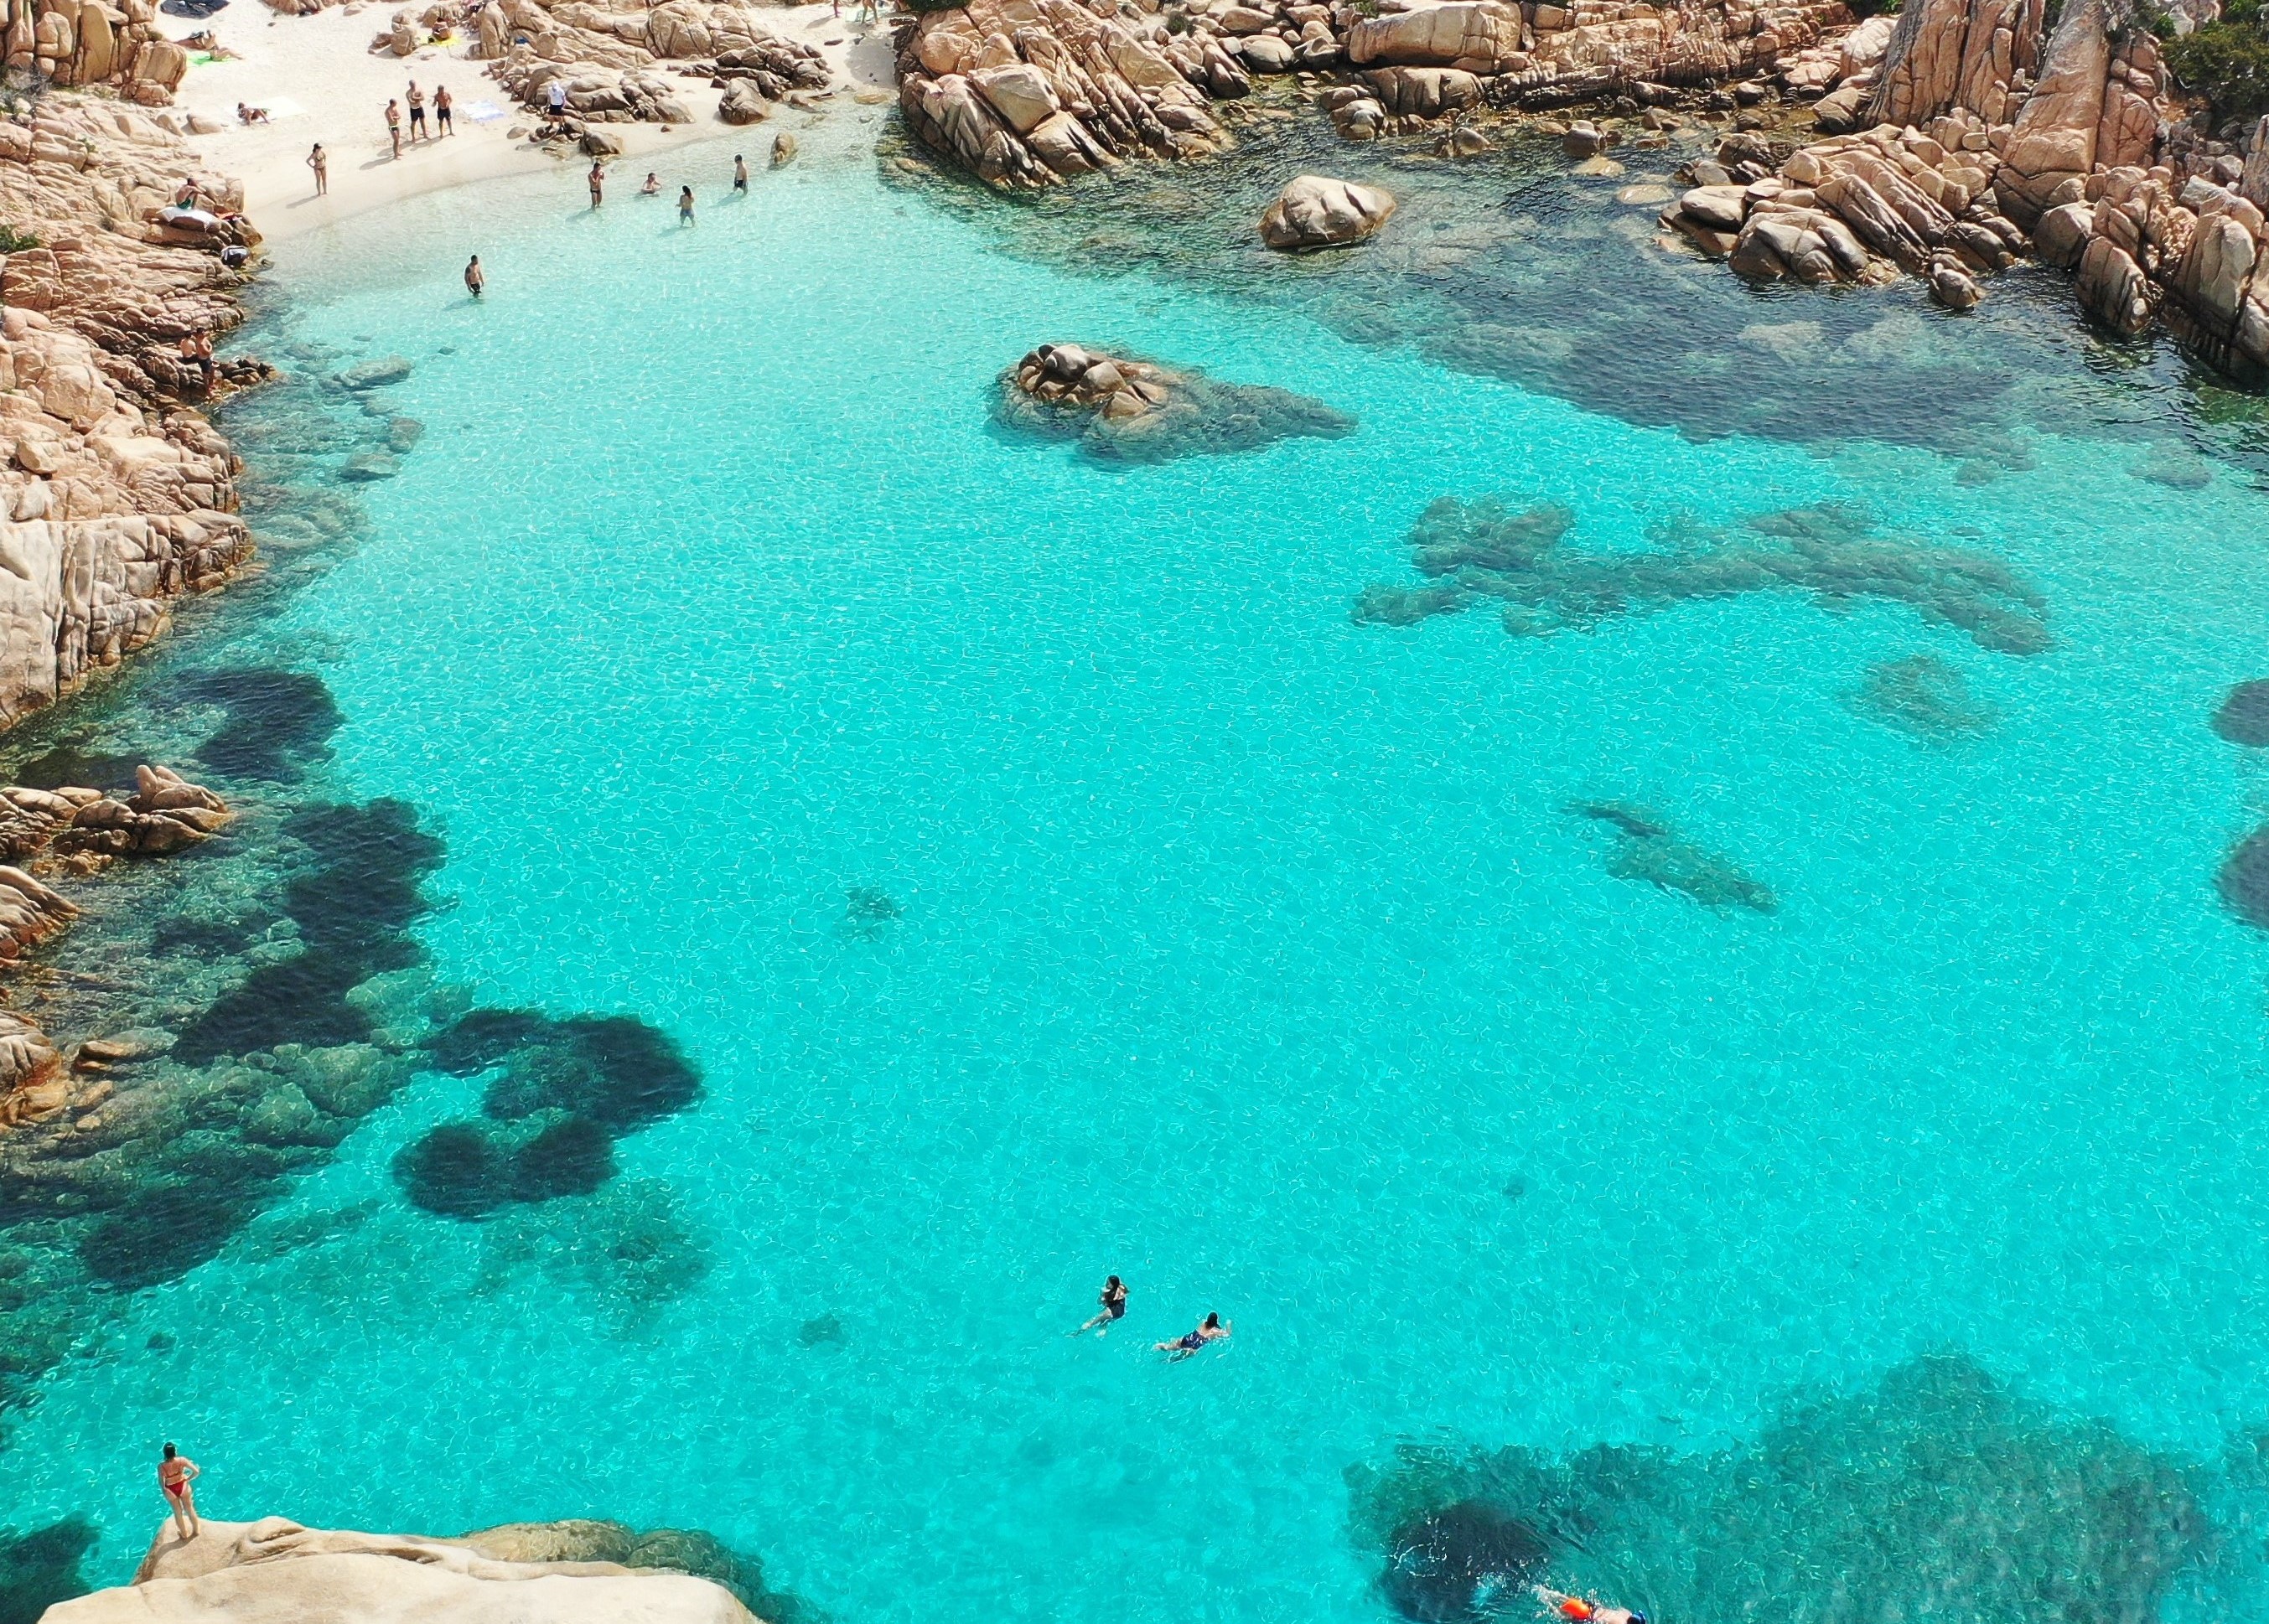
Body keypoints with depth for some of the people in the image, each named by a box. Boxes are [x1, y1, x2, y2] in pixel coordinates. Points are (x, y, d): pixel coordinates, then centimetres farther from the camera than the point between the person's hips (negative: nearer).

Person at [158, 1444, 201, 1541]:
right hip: (183, 1486, 0)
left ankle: (184, 1534, 45)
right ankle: (196, 1530, 45)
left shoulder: (161, 1466, -28)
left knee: (178, 1512, 24)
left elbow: (161, 1484, -20)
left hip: (171, 1490, 0)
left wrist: (164, 1488, 3)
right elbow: (196, 1472, -21)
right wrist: (187, 1479, -3)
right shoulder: (182, 1460, -26)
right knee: (189, 1509, 25)